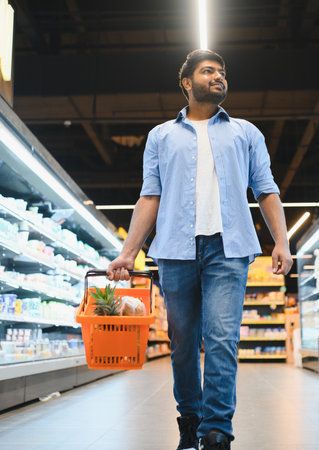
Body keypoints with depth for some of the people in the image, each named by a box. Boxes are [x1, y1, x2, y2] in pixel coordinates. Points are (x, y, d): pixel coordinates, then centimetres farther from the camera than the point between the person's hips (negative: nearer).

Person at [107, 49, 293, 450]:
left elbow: (266, 190, 15)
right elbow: (150, 196, 13)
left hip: (228, 249, -1)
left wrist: (281, 241, 1)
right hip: (176, 250, 1)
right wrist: (128, 252, 3)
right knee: (183, 343, 4)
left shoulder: (246, 132, 20)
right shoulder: (161, 136, 19)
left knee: (221, 338, -13)